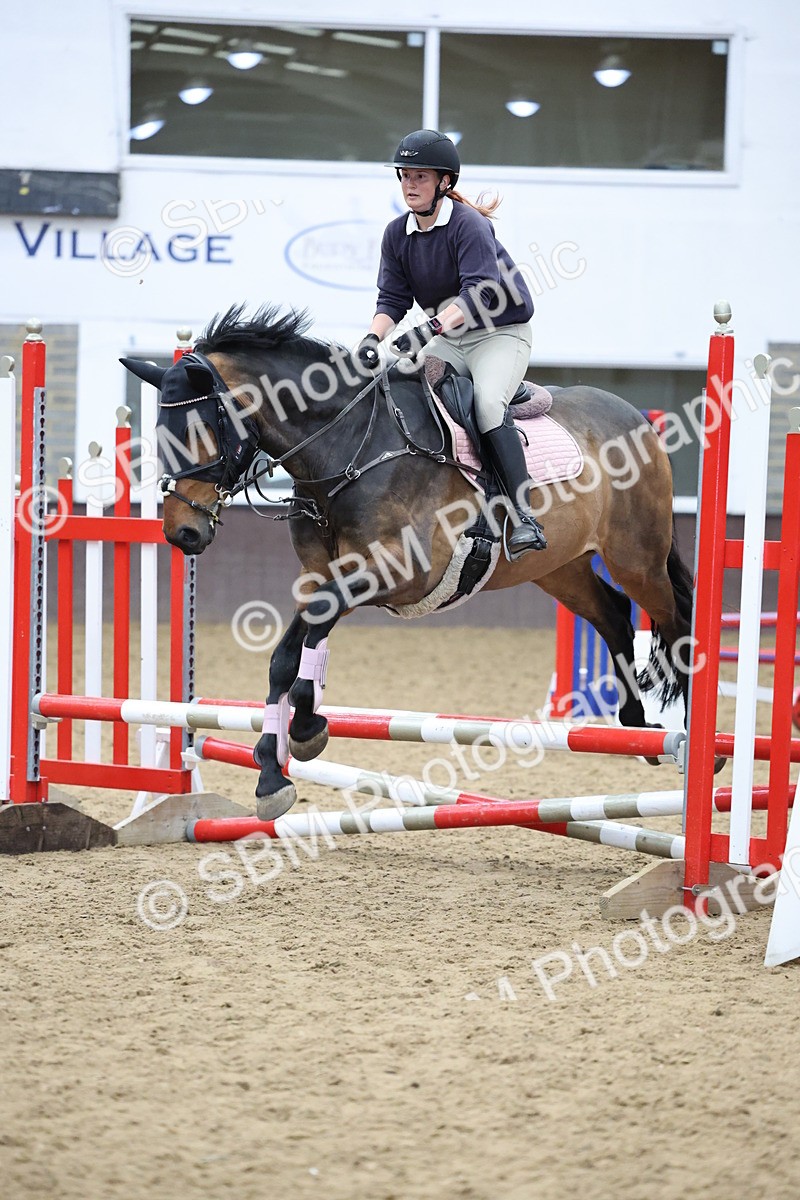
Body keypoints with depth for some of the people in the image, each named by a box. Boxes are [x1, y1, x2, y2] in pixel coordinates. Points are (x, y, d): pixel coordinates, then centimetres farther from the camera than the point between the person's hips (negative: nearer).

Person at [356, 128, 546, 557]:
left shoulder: (469, 224, -18)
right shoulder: (397, 233, 2)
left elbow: (478, 292, -30)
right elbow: (392, 298, 2)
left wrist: (429, 329, -42)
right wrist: (373, 336, -19)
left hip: (501, 333, -7)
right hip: (449, 341, 7)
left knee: (487, 402, -31)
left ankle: (524, 517, -37)